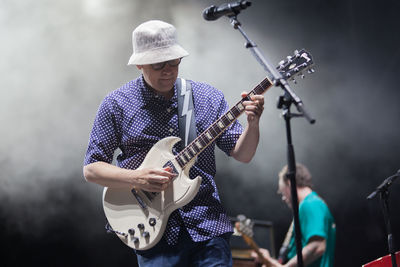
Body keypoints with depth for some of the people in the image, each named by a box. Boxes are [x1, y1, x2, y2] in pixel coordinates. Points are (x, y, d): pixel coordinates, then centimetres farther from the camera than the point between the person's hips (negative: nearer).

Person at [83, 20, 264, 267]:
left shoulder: (208, 97, 6)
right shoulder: (117, 104, 1)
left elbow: (242, 154, 8)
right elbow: (91, 168, 2)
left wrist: (253, 123, -13)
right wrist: (137, 178, -15)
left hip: (207, 226, 2)